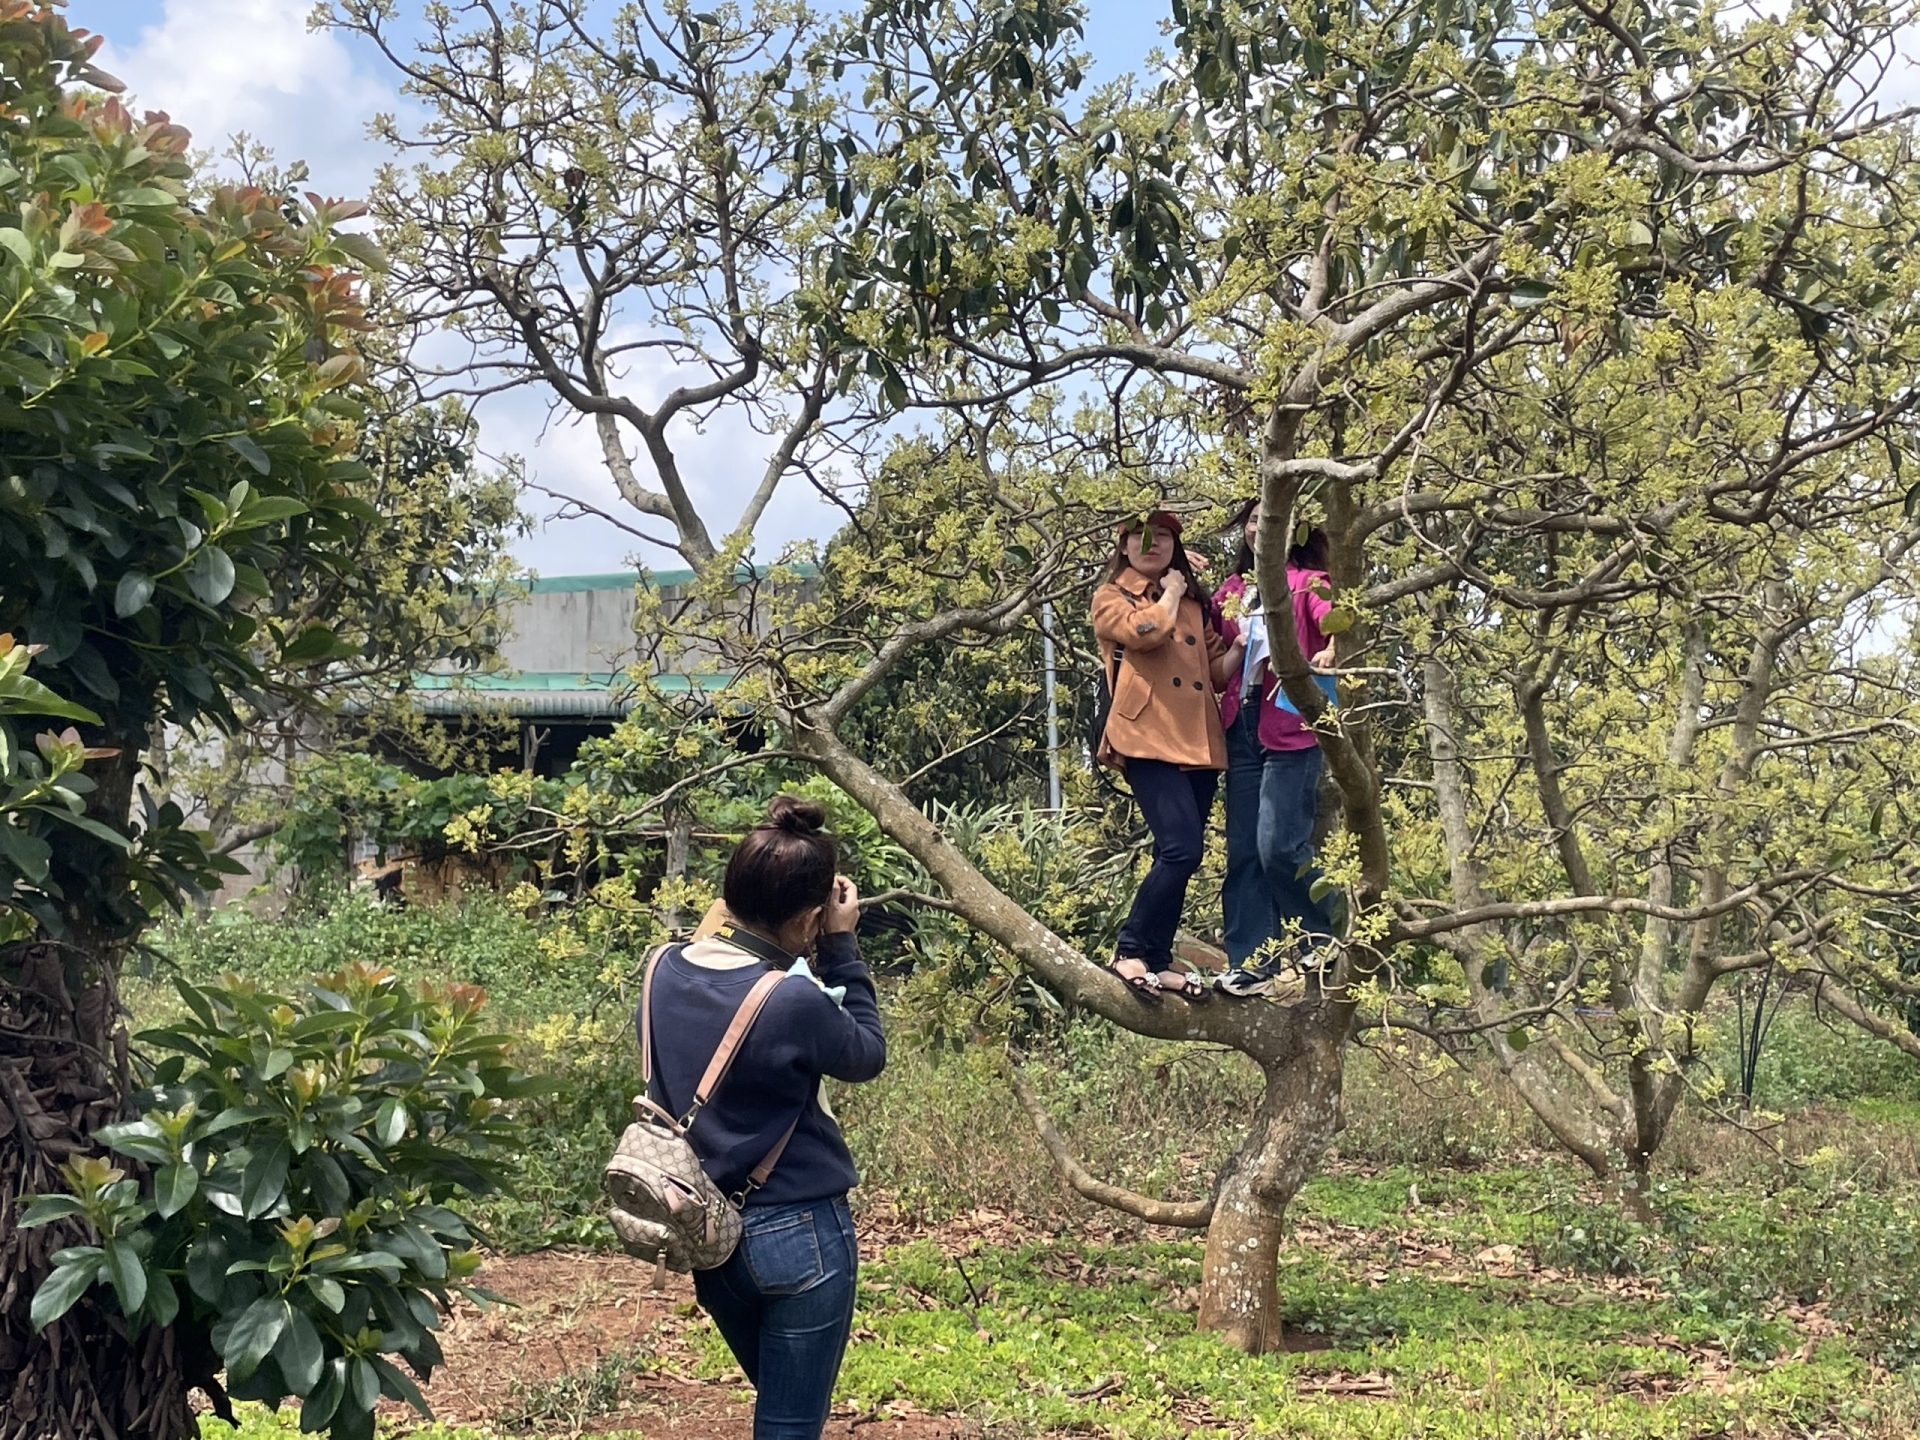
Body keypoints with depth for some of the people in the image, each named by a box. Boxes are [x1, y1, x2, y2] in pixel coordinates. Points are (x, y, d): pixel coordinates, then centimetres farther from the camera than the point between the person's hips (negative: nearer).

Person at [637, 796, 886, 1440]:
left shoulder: (664, 969, -6)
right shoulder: (794, 1000, -24)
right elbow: (867, 1055, -4)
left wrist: (722, 924, 4)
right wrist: (841, 948, -2)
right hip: (798, 1235, -6)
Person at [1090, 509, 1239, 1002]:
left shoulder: (1195, 602, 22)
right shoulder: (1111, 598, 7)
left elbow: (1218, 669, 19)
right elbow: (1146, 631, -14)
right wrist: (1169, 592, 3)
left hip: (1199, 741, 6)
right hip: (1148, 739, -6)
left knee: (1181, 855, 5)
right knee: (1181, 849, -19)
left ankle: (1158, 961, 13)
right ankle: (1130, 952, -7)